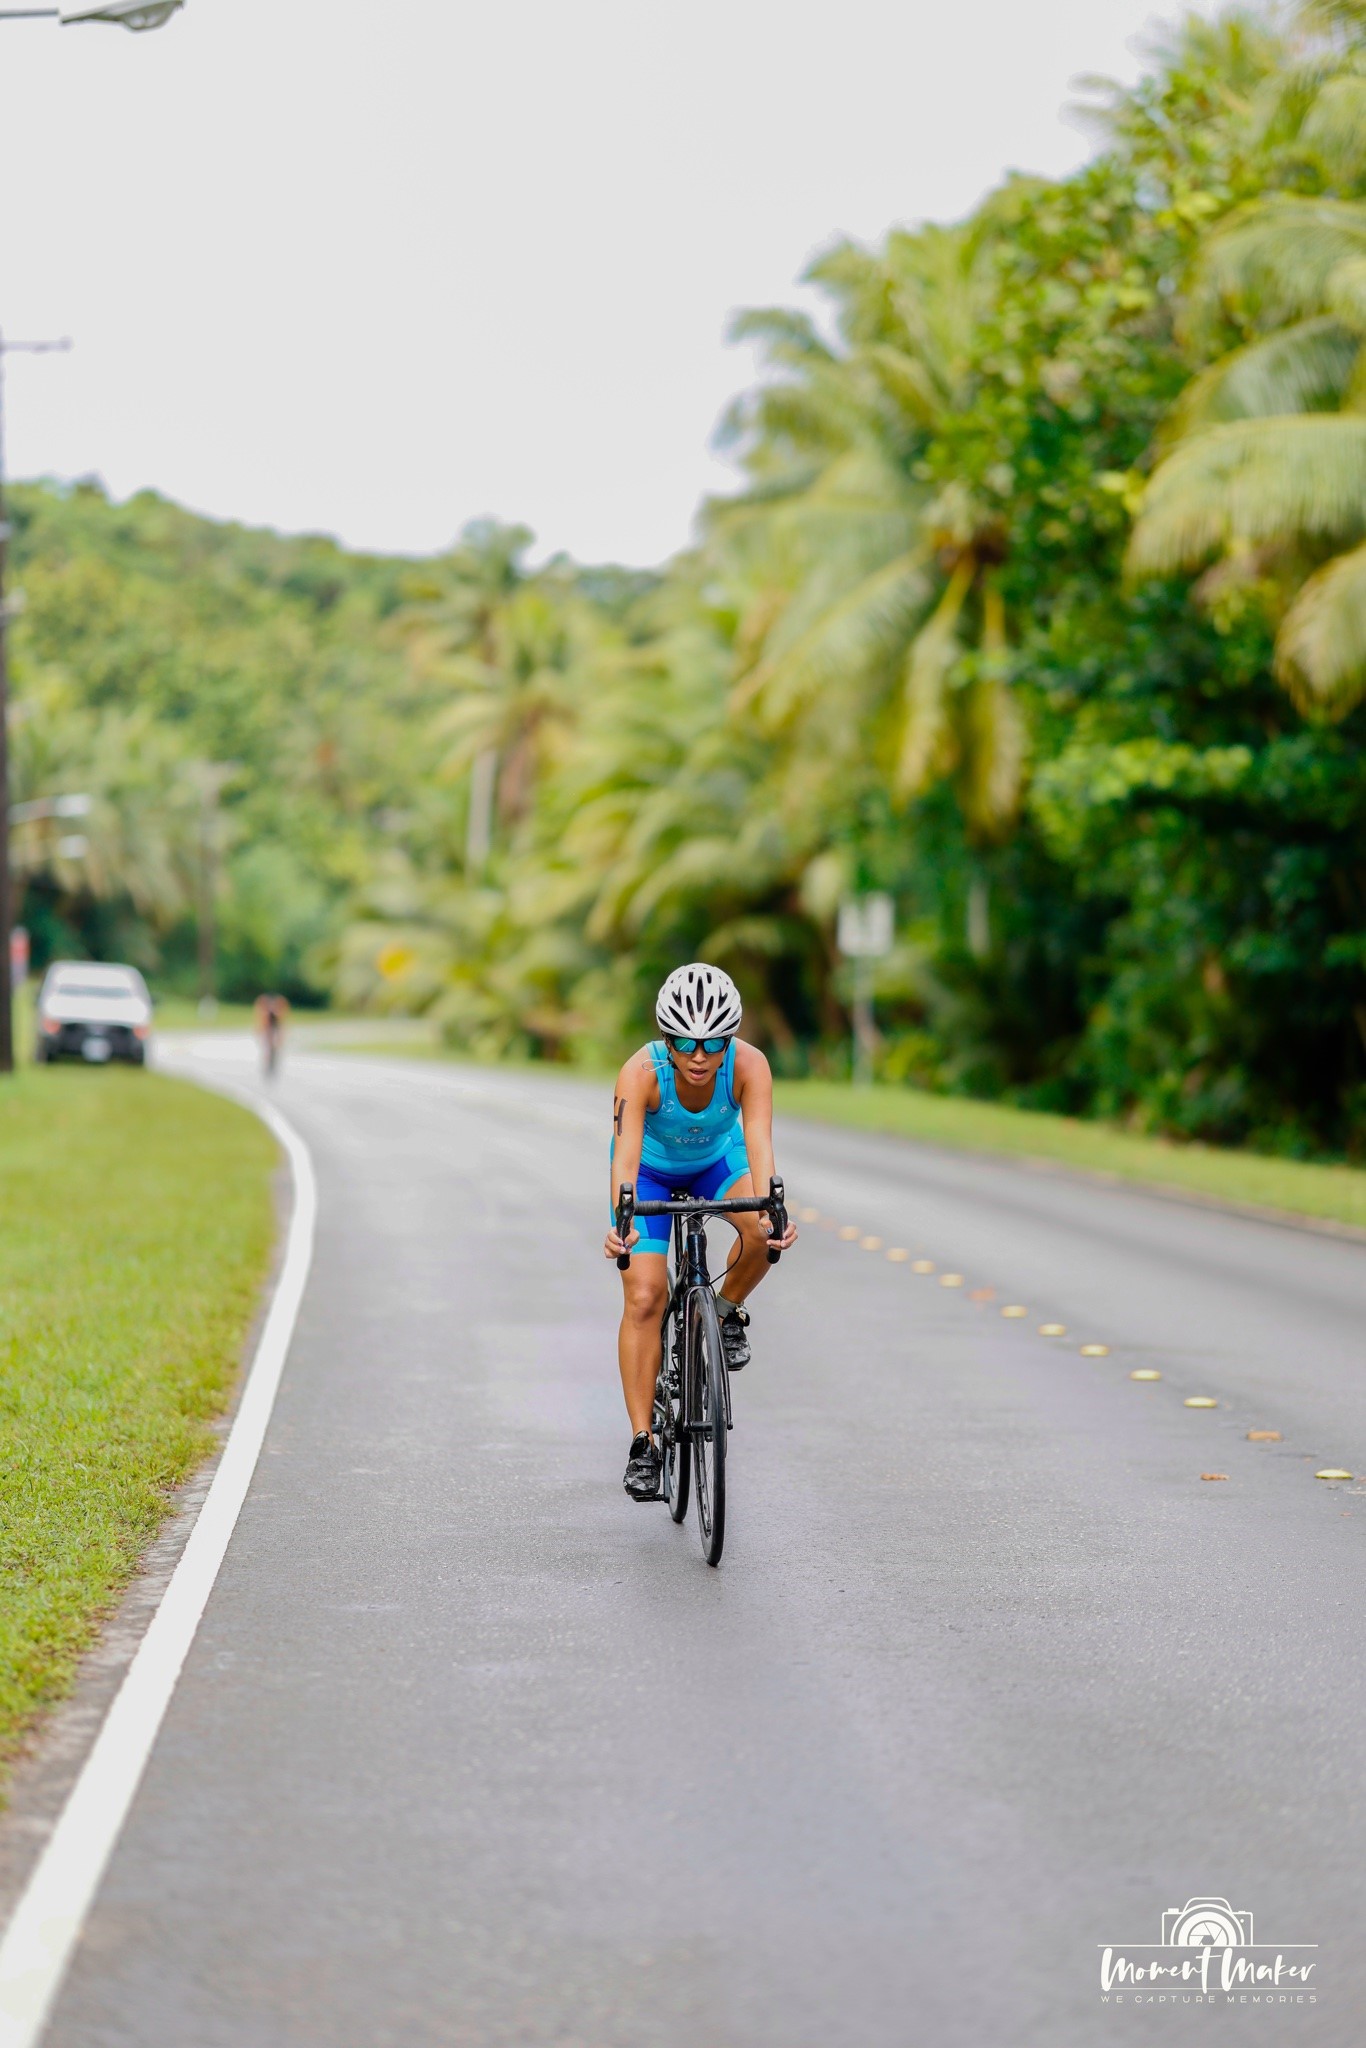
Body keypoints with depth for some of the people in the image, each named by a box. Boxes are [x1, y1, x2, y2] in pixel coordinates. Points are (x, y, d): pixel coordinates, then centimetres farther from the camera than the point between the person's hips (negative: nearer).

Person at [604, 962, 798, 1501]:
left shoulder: (749, 1065, -33)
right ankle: (642, 1443, -7)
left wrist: (770, 1211, -60)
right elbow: (625, 1154, -45)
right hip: (651, 1168, -1)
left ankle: (728, 1310, 1)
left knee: (764, 1232, -30)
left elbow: (759, 1143, -43)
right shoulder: (642, 1071, -36)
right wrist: (621, 1224, -62)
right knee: (644, 1297, -14)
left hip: (716, 1159, 1)